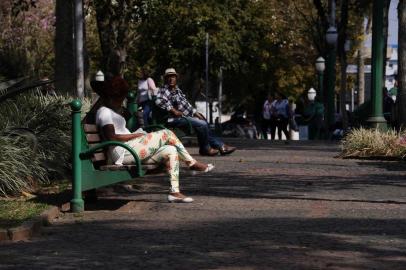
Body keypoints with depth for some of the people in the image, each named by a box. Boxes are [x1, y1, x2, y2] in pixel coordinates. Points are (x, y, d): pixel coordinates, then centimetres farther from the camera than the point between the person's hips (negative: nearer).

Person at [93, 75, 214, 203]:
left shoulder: (111, 111, 27)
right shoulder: (104, 112, -7)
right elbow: (112, 137, -19)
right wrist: (136, 135, -11)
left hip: (130, 152, 11)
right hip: (124, 152, -11)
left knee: (170, 150, -1)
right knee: (167, 134, -8)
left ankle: (174, 192, -9)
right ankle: (192, 163, 7)